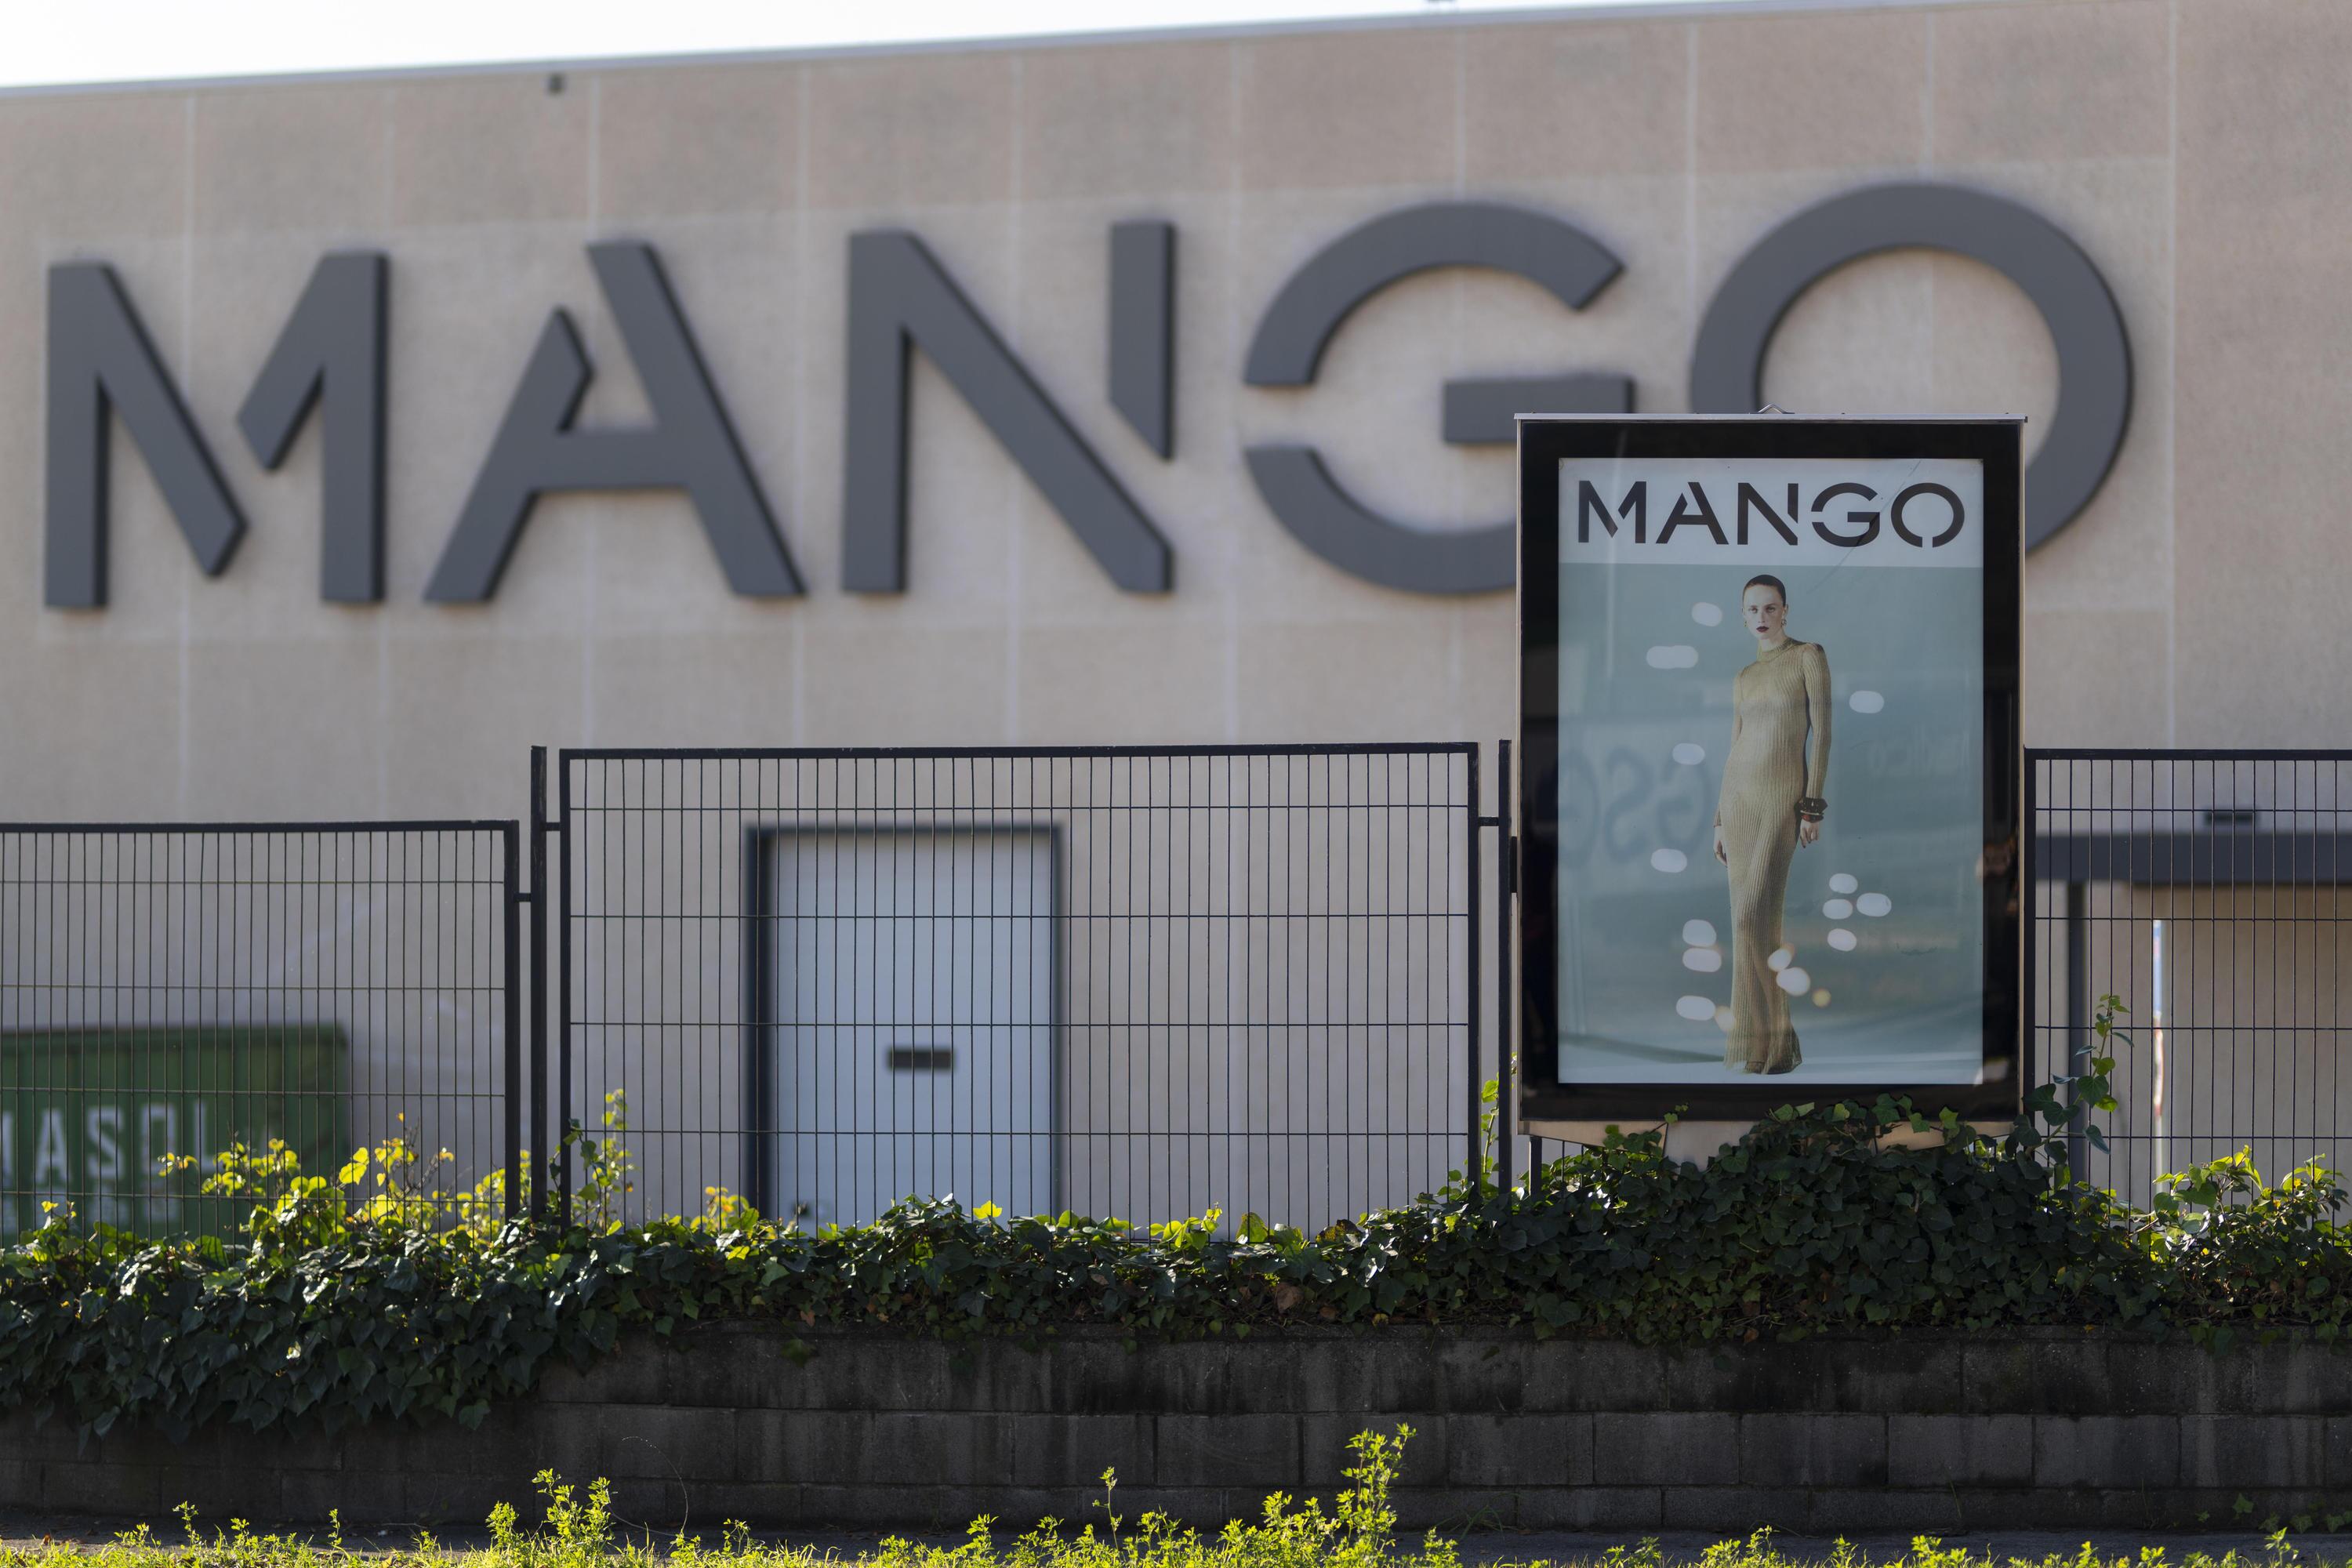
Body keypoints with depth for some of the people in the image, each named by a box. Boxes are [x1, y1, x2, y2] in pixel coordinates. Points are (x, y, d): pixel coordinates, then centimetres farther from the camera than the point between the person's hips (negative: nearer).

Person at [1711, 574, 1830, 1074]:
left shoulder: (1809, 656, -2)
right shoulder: (1744, 677, 16)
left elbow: (1821, 730, -7)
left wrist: (1812, 806, -13)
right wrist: (1721, 822, 13)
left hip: (1784, 797, -6)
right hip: (1739, 796, 6)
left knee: (1751, 917, -16)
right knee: (1758, 923, 3)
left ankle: (1759, 1045, -14)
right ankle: (1776, 1040, 6)